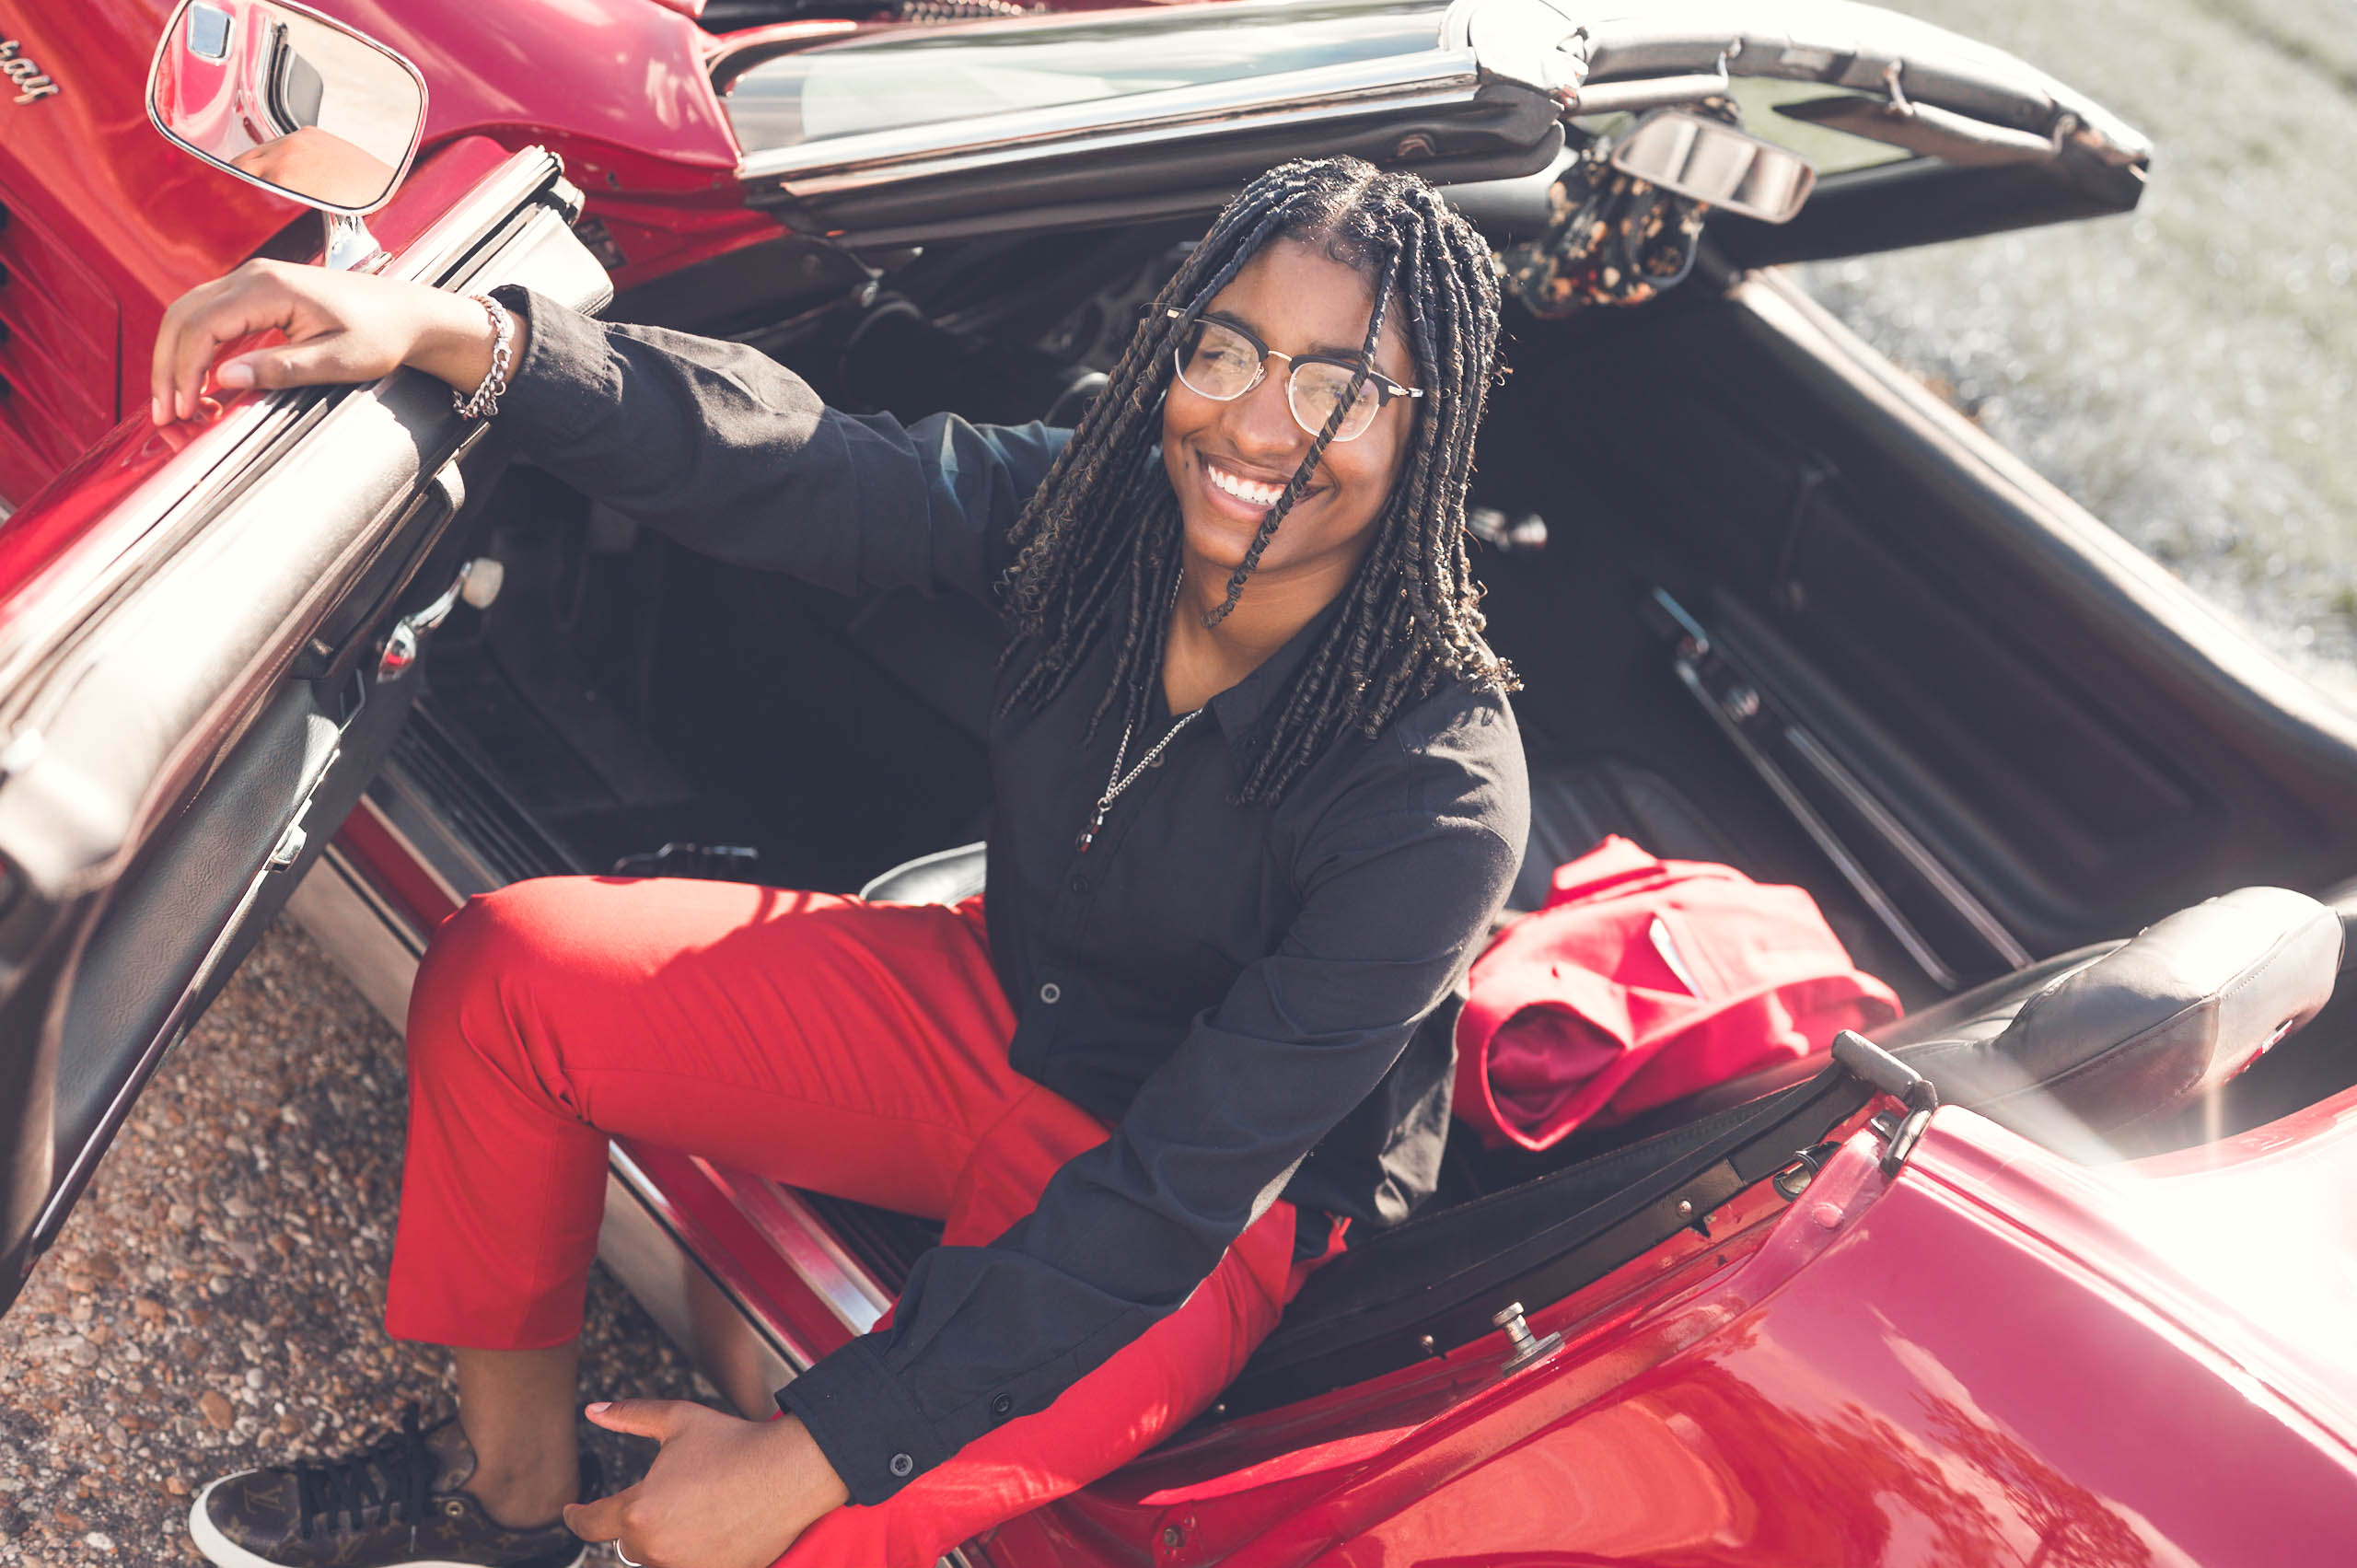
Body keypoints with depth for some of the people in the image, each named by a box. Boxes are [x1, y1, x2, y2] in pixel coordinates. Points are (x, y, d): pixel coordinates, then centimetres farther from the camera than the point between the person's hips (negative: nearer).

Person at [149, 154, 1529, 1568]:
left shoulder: (1443, 796, -29)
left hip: (1217, 1219, -5)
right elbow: (770, 460, -16)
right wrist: (448, 331, -35)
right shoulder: (1102, 511, -14)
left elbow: (1177, 1197, -30)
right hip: (992, 1011, 6)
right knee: (503, 969, -8)